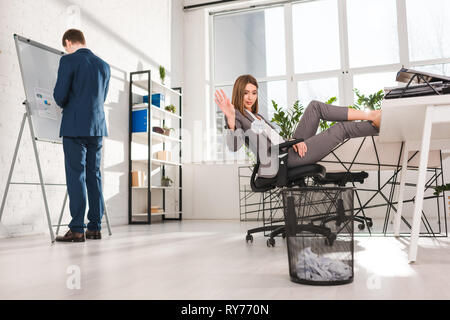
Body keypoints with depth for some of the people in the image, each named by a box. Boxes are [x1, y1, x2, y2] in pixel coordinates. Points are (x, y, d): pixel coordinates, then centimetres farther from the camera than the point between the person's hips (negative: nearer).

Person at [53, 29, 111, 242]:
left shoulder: (68, 60, -4)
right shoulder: (104, 65, 14)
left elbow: (60, 94, -8)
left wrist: (65, 105, 13)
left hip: (75, 127, -6)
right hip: (97, 127, 6)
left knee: (76, 175, -4)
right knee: (93, 175, 8)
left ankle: (77, 230, -2)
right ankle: (95, 227, 12)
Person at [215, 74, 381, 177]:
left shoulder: (257, 115, 24)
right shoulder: (236, 115, -3)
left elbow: (276, 135, 16)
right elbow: (234, 146, -23)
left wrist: (294, 140, -6)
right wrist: (230, 119, -42)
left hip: (289, 149, 8)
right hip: (283, 158, -8)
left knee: (315, 106, -2)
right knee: (341, 129, -10)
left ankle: (371, 115, 0)